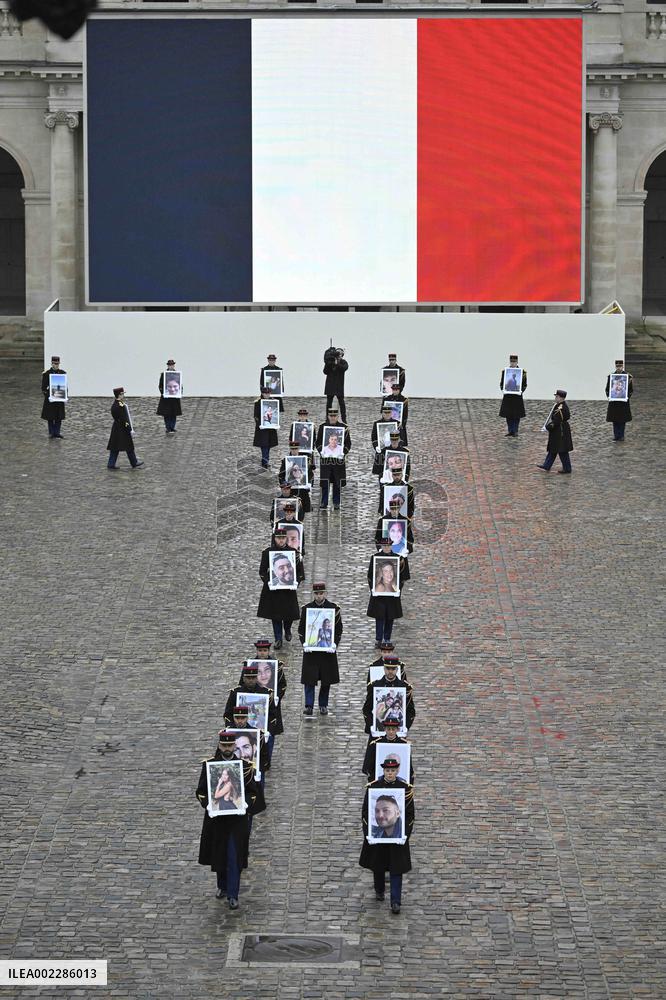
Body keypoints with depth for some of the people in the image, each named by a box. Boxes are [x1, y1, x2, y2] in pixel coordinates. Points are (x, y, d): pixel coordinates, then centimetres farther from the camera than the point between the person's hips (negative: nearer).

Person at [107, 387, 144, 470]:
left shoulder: (114, 404, 6)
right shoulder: (121, 406, -22)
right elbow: (124, 419, -22)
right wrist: (129, 429, -16)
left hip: (116, 428, 9)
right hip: (123, 429, -9)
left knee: (114, 447, 11)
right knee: (129, 447, 4)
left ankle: (111, 464, 11)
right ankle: (134, 463, 14)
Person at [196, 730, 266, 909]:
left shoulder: (245, 766, -4)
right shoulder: (209, 765, -3)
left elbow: (253, 792, 2)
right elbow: (201, 791, 1)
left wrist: (244, 805, -16)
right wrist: (208, 804, -17)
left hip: (237, 818, -2)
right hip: (216, 818, 2)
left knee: (234, 856, -5)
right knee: (218, 854, 13)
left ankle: (233, 894, -1)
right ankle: (222, 886, 35)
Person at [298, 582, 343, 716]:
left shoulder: (333, 608, 0)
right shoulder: (306, 608, 2)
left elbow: (338, 629, 3)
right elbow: (301, 629, 5)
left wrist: (334, 645, -10)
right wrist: (304, 643, -10)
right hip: (311, 650, 0)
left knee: (326, 680, 7)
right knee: (309, 679, -6)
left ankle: (323, 705, 19)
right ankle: (309, 707, -5)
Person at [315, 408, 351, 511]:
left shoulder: (343, 427, 3)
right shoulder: (322, 427, 5)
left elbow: (348, 443, 5)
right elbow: (318, 442, 7)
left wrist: (343, 453, -12)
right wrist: (321, 451, -12)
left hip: (338, 458, 0)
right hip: (325, 459, 0)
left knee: (338, 483, 3)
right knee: (324, 482, -1)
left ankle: (336, 503, 12)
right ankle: (324, 503, 5)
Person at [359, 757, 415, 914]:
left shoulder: (405, 789, -7)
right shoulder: (373, 787, -7)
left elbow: (410, 814, -3)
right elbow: (365, 812, -3)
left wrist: (405, 835, -11)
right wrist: (367, 834, -10)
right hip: (377, 834, 1)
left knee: (397, 868, -2)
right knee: (378, 865, 15)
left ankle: (396, 902, 2)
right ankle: (379, 891, 39)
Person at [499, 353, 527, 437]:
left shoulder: (522, 372, 1)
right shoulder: (504, 371, 5)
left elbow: (524, 385, 2)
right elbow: (501, 383, 7)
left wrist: (521, 391, -15)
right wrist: (503, 389, -11)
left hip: (517, 396, -2)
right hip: (507, 396, 2)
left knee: (517, 415, 1)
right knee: (508, 414, 4)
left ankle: (515, 431, 9)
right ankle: (510, 431, 14)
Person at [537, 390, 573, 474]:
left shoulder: (561, 409, -24)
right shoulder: (563, 406, 8)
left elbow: (556, 421, -25)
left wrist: (548, 427, -11)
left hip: (560, 433, -11)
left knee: (563, 451, -1)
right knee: (552, 450, 17)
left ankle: (567, 470, 8)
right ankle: (546, 467, 25)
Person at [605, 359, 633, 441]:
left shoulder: (628, 377, 1)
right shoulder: (610, 376, 6)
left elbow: (631, 390, 3)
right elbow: (607, 389, 9)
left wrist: (627, 397, -12)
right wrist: (608, 397, -7)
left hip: (623, 401, -1)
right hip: (613, 402, 1)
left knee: (622, 420, 2)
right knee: (615, 419, 3)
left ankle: (621, 436, 9)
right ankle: (616, 435, 9)